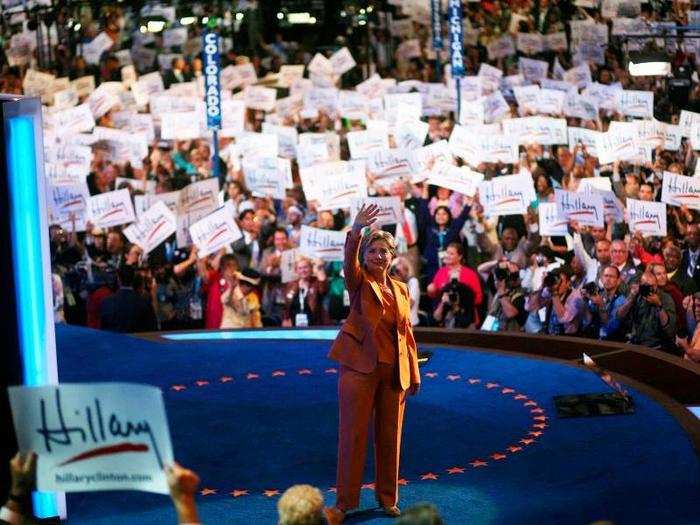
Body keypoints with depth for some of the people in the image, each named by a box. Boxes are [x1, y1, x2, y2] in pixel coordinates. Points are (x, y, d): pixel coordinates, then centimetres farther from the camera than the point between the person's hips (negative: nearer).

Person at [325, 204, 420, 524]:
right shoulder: (359, 282, 0)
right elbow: (349, 261, -22)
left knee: (390, 435, 9)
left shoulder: (400, 290, 13)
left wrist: (414, 374, 12)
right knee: (352, 434, -4)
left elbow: (407, 332, 15)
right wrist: (356, 231, -41)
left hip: (394, 370, 4)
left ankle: (387, 497, 21)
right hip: (360, 366, -4)